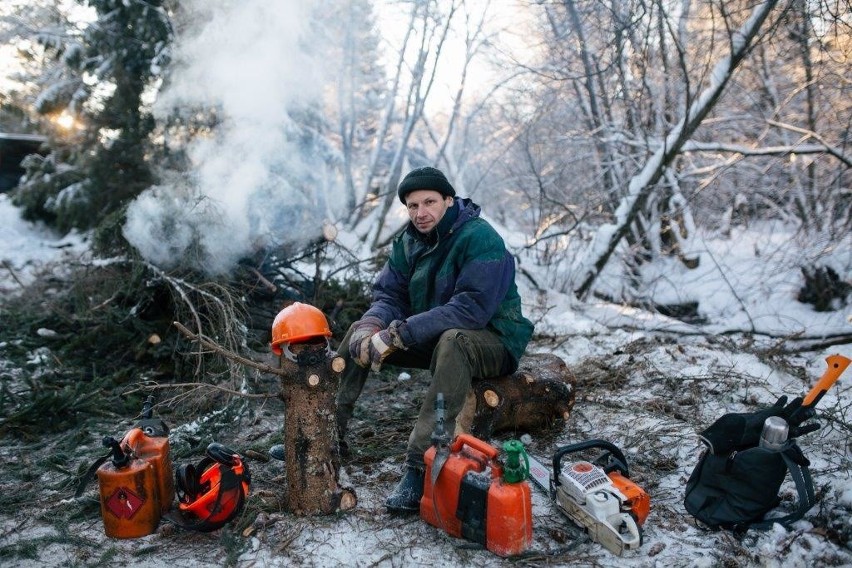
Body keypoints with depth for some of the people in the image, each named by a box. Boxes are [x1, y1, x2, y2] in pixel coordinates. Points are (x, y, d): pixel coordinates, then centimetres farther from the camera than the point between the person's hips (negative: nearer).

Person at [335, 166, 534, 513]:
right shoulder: (408, 243, 2)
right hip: (433, 337, 7)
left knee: (453, 341, -40)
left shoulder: (479, 238, -21)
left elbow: (472, 308, -32)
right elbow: (389, 296, -1)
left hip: (493, 341, -7)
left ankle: (420, 469, -39)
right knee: (361, 329, -2)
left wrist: (400, 333, -35)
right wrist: (370, 328, -25)